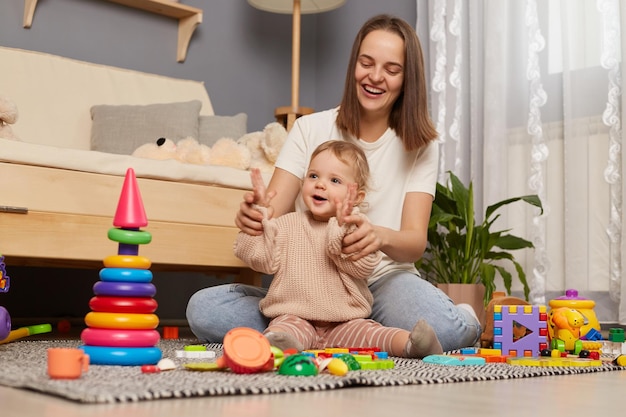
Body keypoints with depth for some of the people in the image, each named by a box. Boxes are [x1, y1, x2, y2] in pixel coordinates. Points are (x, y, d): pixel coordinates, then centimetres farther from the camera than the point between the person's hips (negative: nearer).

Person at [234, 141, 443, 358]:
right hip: (296, 317, -1)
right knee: (286, 329, -32)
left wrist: (342, 228, -23)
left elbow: (364, 267, -12)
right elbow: (264, 260, -1)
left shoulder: (355, 226, 4)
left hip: (345, 322, 1)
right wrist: (260, 213, -5)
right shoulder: (287, 224, 9)